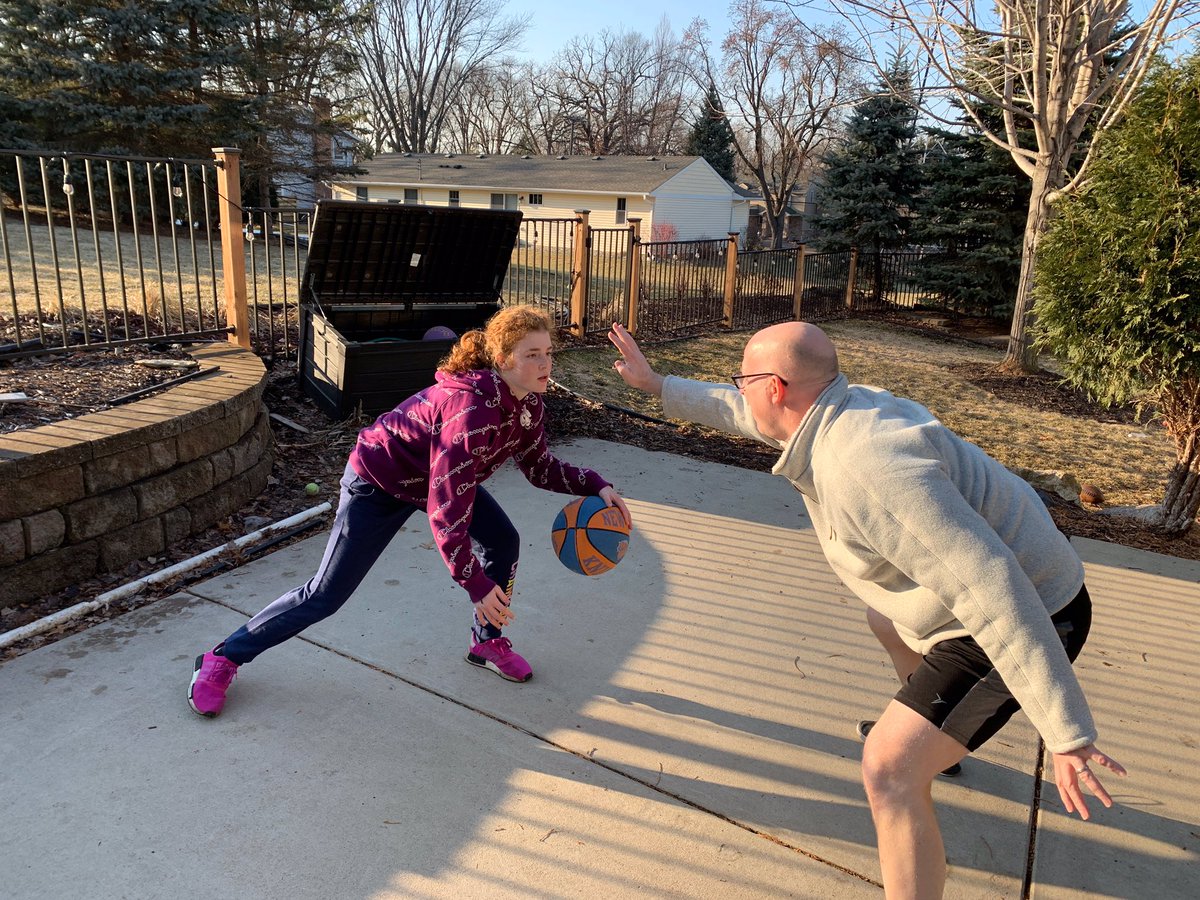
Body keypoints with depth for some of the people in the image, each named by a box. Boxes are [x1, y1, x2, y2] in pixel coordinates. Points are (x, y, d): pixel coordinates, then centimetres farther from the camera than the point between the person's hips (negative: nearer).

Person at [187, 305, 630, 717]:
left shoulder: (528, 403, -13)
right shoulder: (472, 407, -39)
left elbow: (540, 466, 4)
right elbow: (447, 512, -38)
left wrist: (595, 486, -9)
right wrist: (476, 585, -32)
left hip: (440, 475, 8)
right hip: (378, 479, -8)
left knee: (504, 542, -1)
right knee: (326, 595, -2)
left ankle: (488, 643, 23)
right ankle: (223, 659, 18)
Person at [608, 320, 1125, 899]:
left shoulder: (863, 466, -35)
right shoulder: (837, 410, -5)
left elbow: (994, 591, -37)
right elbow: (741, 413, 14)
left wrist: (1066, 734, -34)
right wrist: (655, 384, 20)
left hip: (1022, 620, -10)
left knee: (889, 767, -15)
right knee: (886, 622, 35)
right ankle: (938, 737, 61)